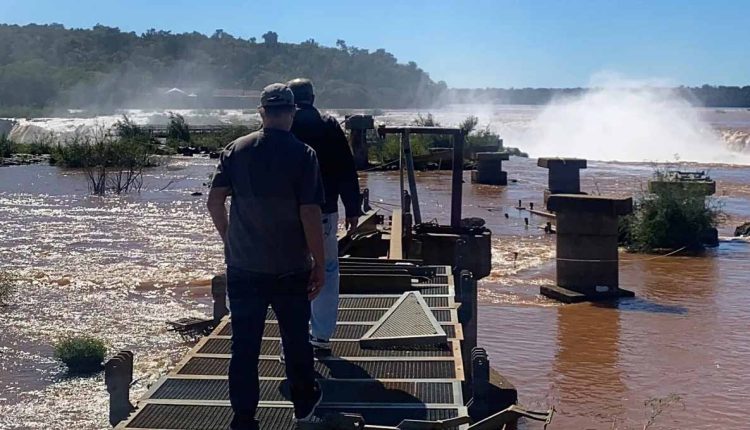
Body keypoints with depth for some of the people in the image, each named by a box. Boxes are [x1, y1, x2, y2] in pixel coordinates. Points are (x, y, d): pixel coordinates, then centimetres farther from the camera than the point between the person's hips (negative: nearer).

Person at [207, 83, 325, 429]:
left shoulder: (236, 150, 0)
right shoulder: (303, 155, -9)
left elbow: (215, 201, -2)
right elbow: (310, 214, -13)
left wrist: (229, 239, 14)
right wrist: (319, 264, -5)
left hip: (243, 266, 2)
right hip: (290, 268, -2)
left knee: (244, 344, 7)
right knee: (296, 338, 16)